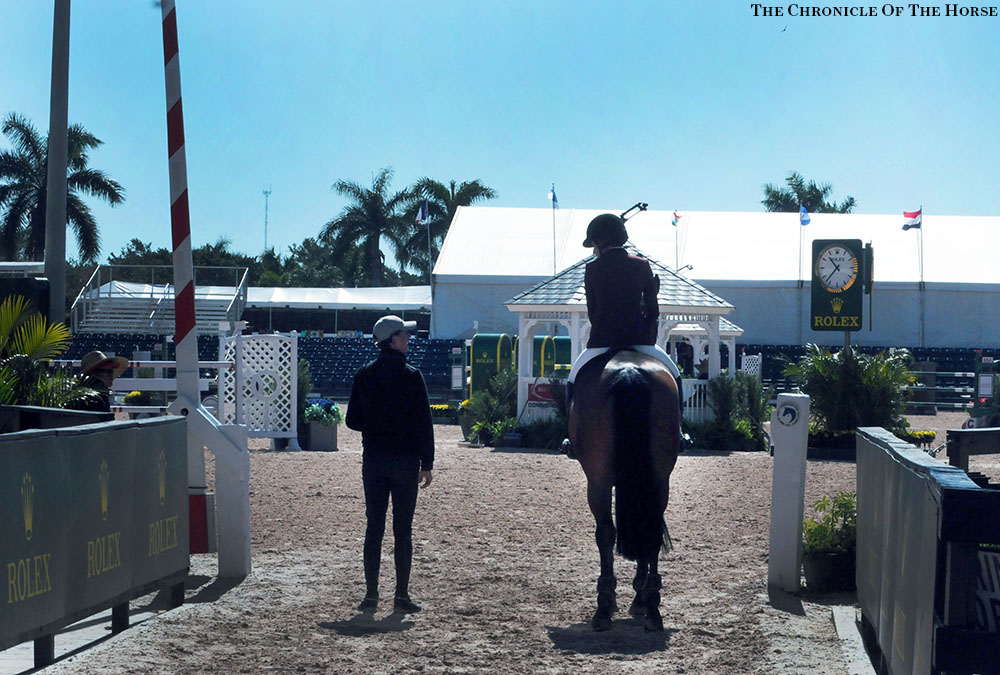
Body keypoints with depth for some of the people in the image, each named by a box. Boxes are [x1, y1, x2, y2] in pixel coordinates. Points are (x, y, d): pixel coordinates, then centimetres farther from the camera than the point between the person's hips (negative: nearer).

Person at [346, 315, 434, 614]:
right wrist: (427, 463, -4)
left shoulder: (364, 375, 3)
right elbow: (424, 423, -9)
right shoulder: (411, 376, -9)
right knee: (403, 530, 1)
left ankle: (371, 594, 8)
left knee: (374, 527, 8)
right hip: (405, 459, -4)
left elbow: (352, 420, 7)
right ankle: (401, 596, 3)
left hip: (373, 460, 4)